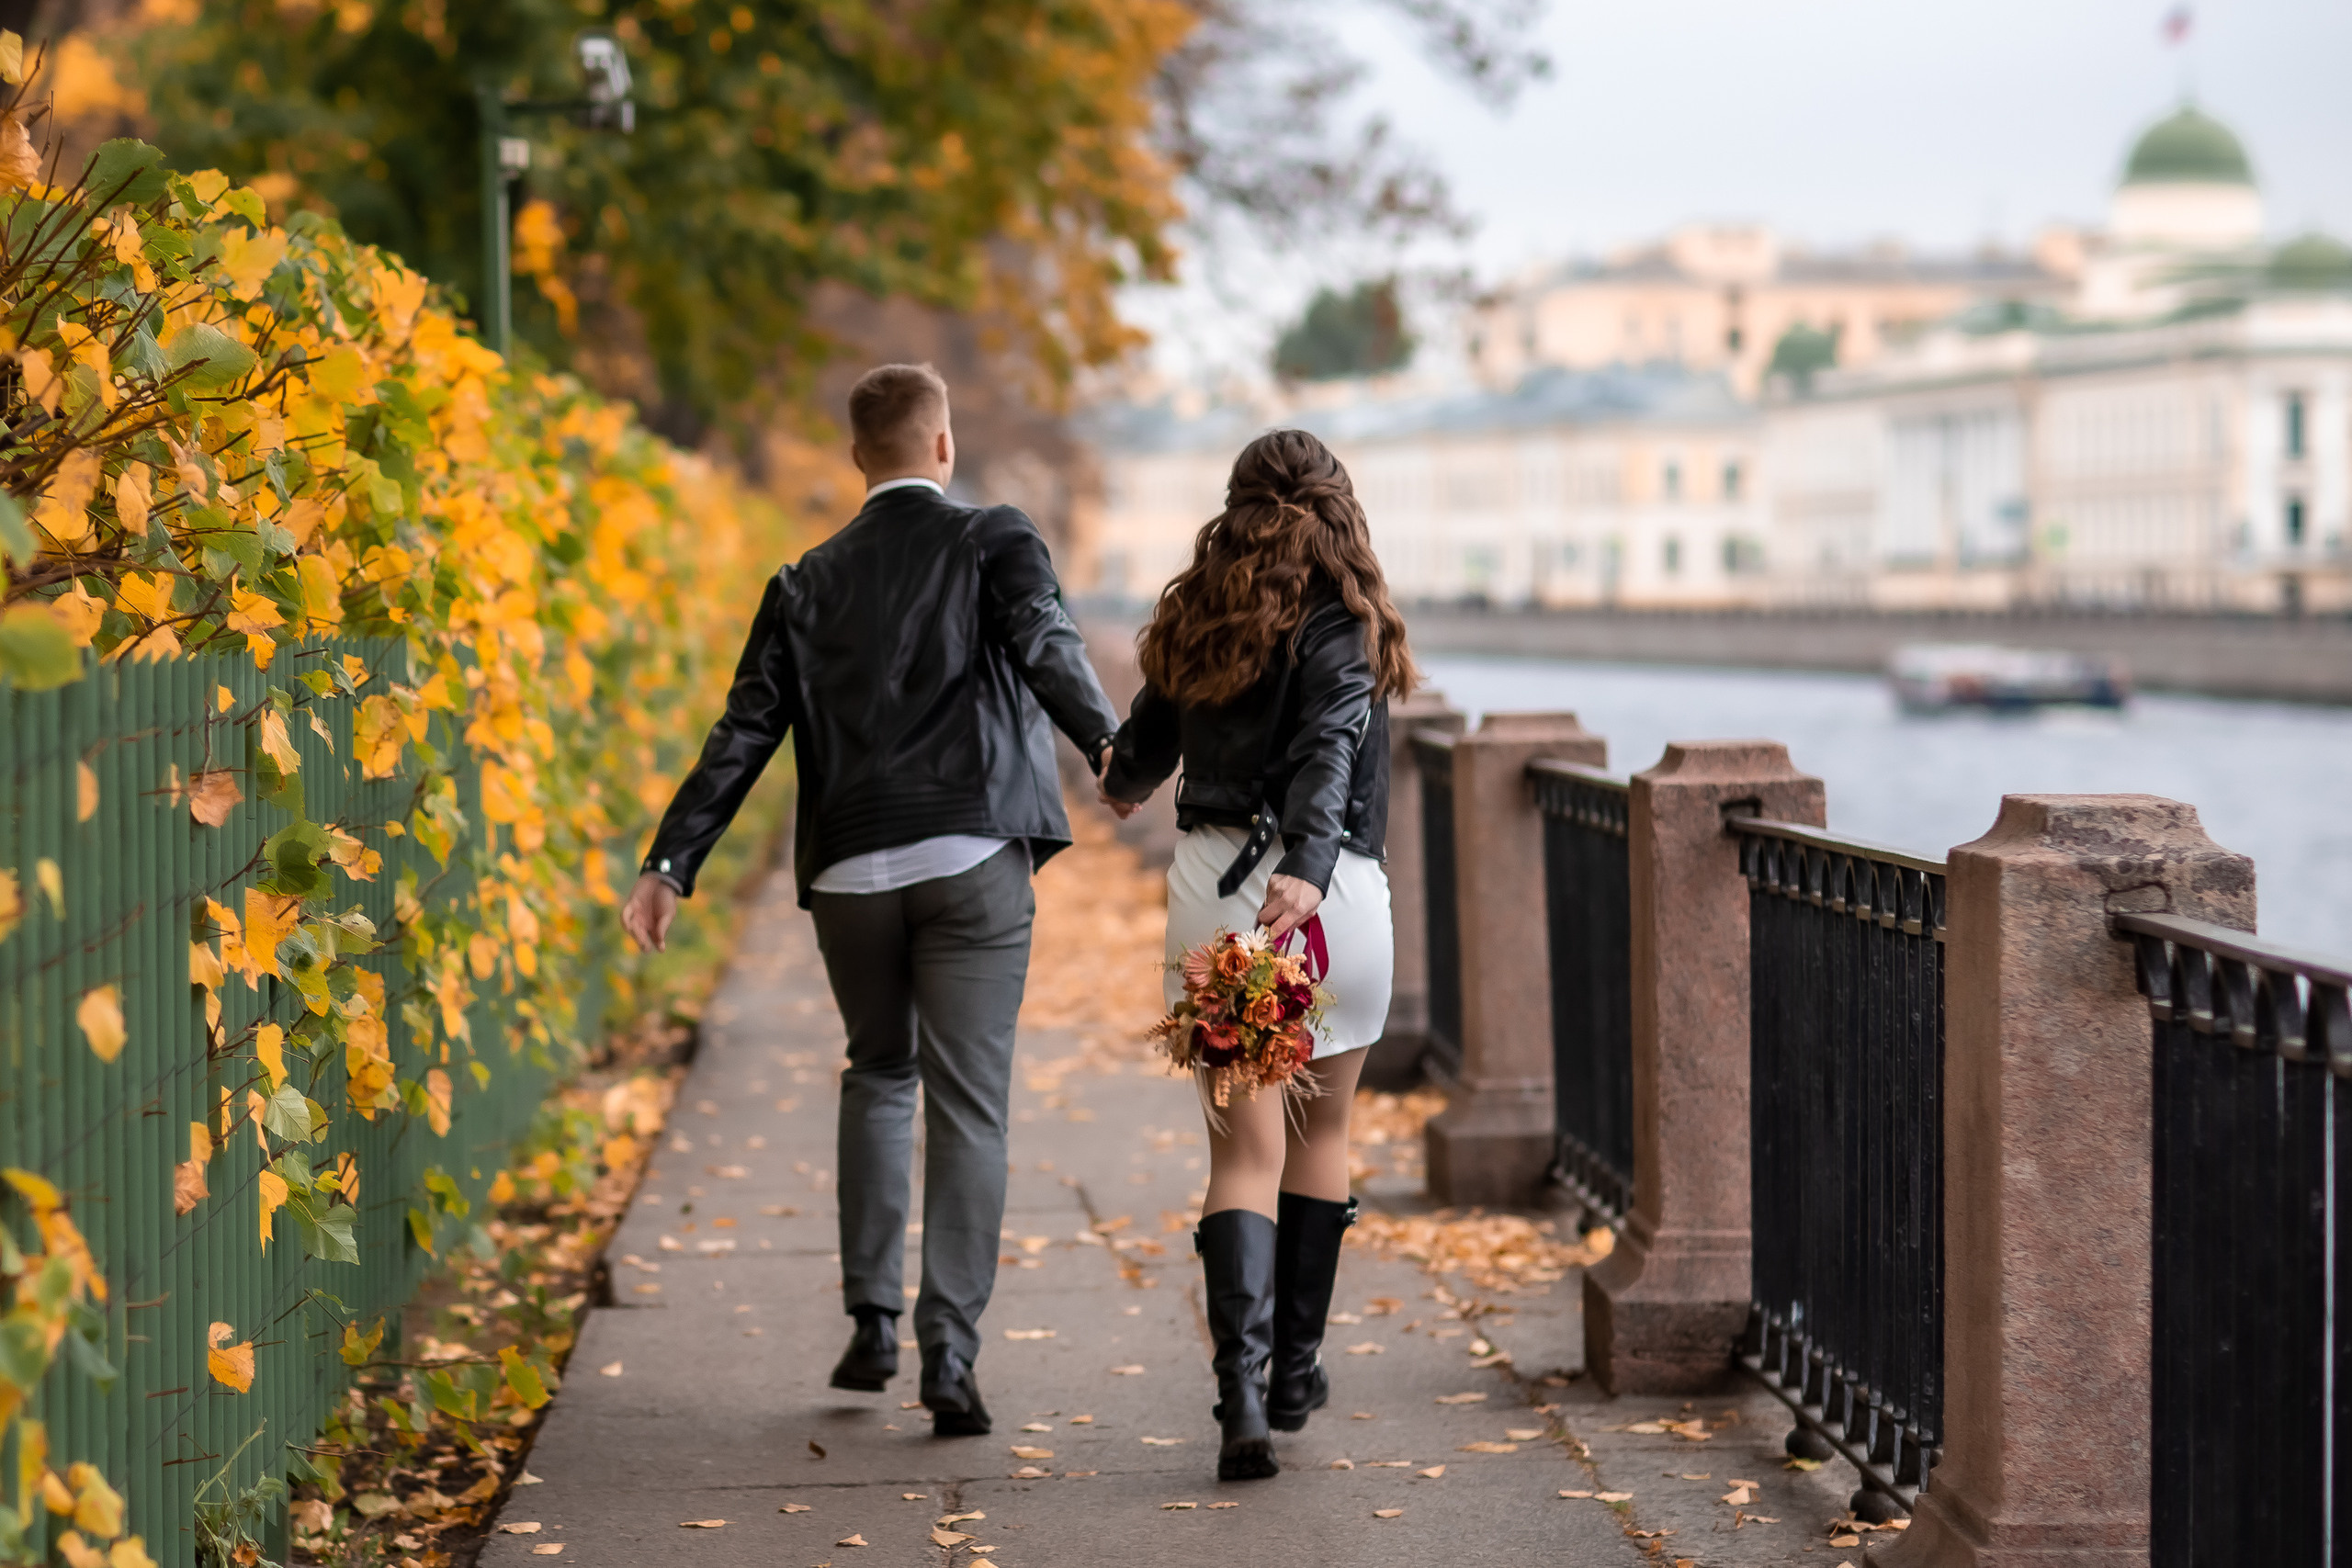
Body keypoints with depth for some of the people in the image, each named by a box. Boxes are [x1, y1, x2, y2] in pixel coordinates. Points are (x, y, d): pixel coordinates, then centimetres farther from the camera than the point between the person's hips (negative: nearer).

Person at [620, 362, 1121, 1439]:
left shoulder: (808, 584, 12)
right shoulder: (994, 541, 3)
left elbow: (744, 732, 7)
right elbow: (1042, 644, -17)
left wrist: (669, 865, 8)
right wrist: (1106, 743, -29)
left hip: (850, 872, 4)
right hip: (972, 862, -3)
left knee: (879, 1074, 23)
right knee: (966, 1106, 0)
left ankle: (872, 1321, 18)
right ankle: (950, 1356, -8)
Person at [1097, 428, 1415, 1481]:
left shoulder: (1196, 617, 8)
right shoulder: (1338, 623, -6)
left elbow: (1147, 738, 23)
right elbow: (1328, 753, -22)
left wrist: (1123, 785, 46)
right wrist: (1307, 872, -34)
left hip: (1211, 879, 3)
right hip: (1327, 894, -3)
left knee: (1244, 1147, 0)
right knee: (1319, 1130, 17)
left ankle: (1242, 1392, -17)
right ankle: (1295, 1369, 26)